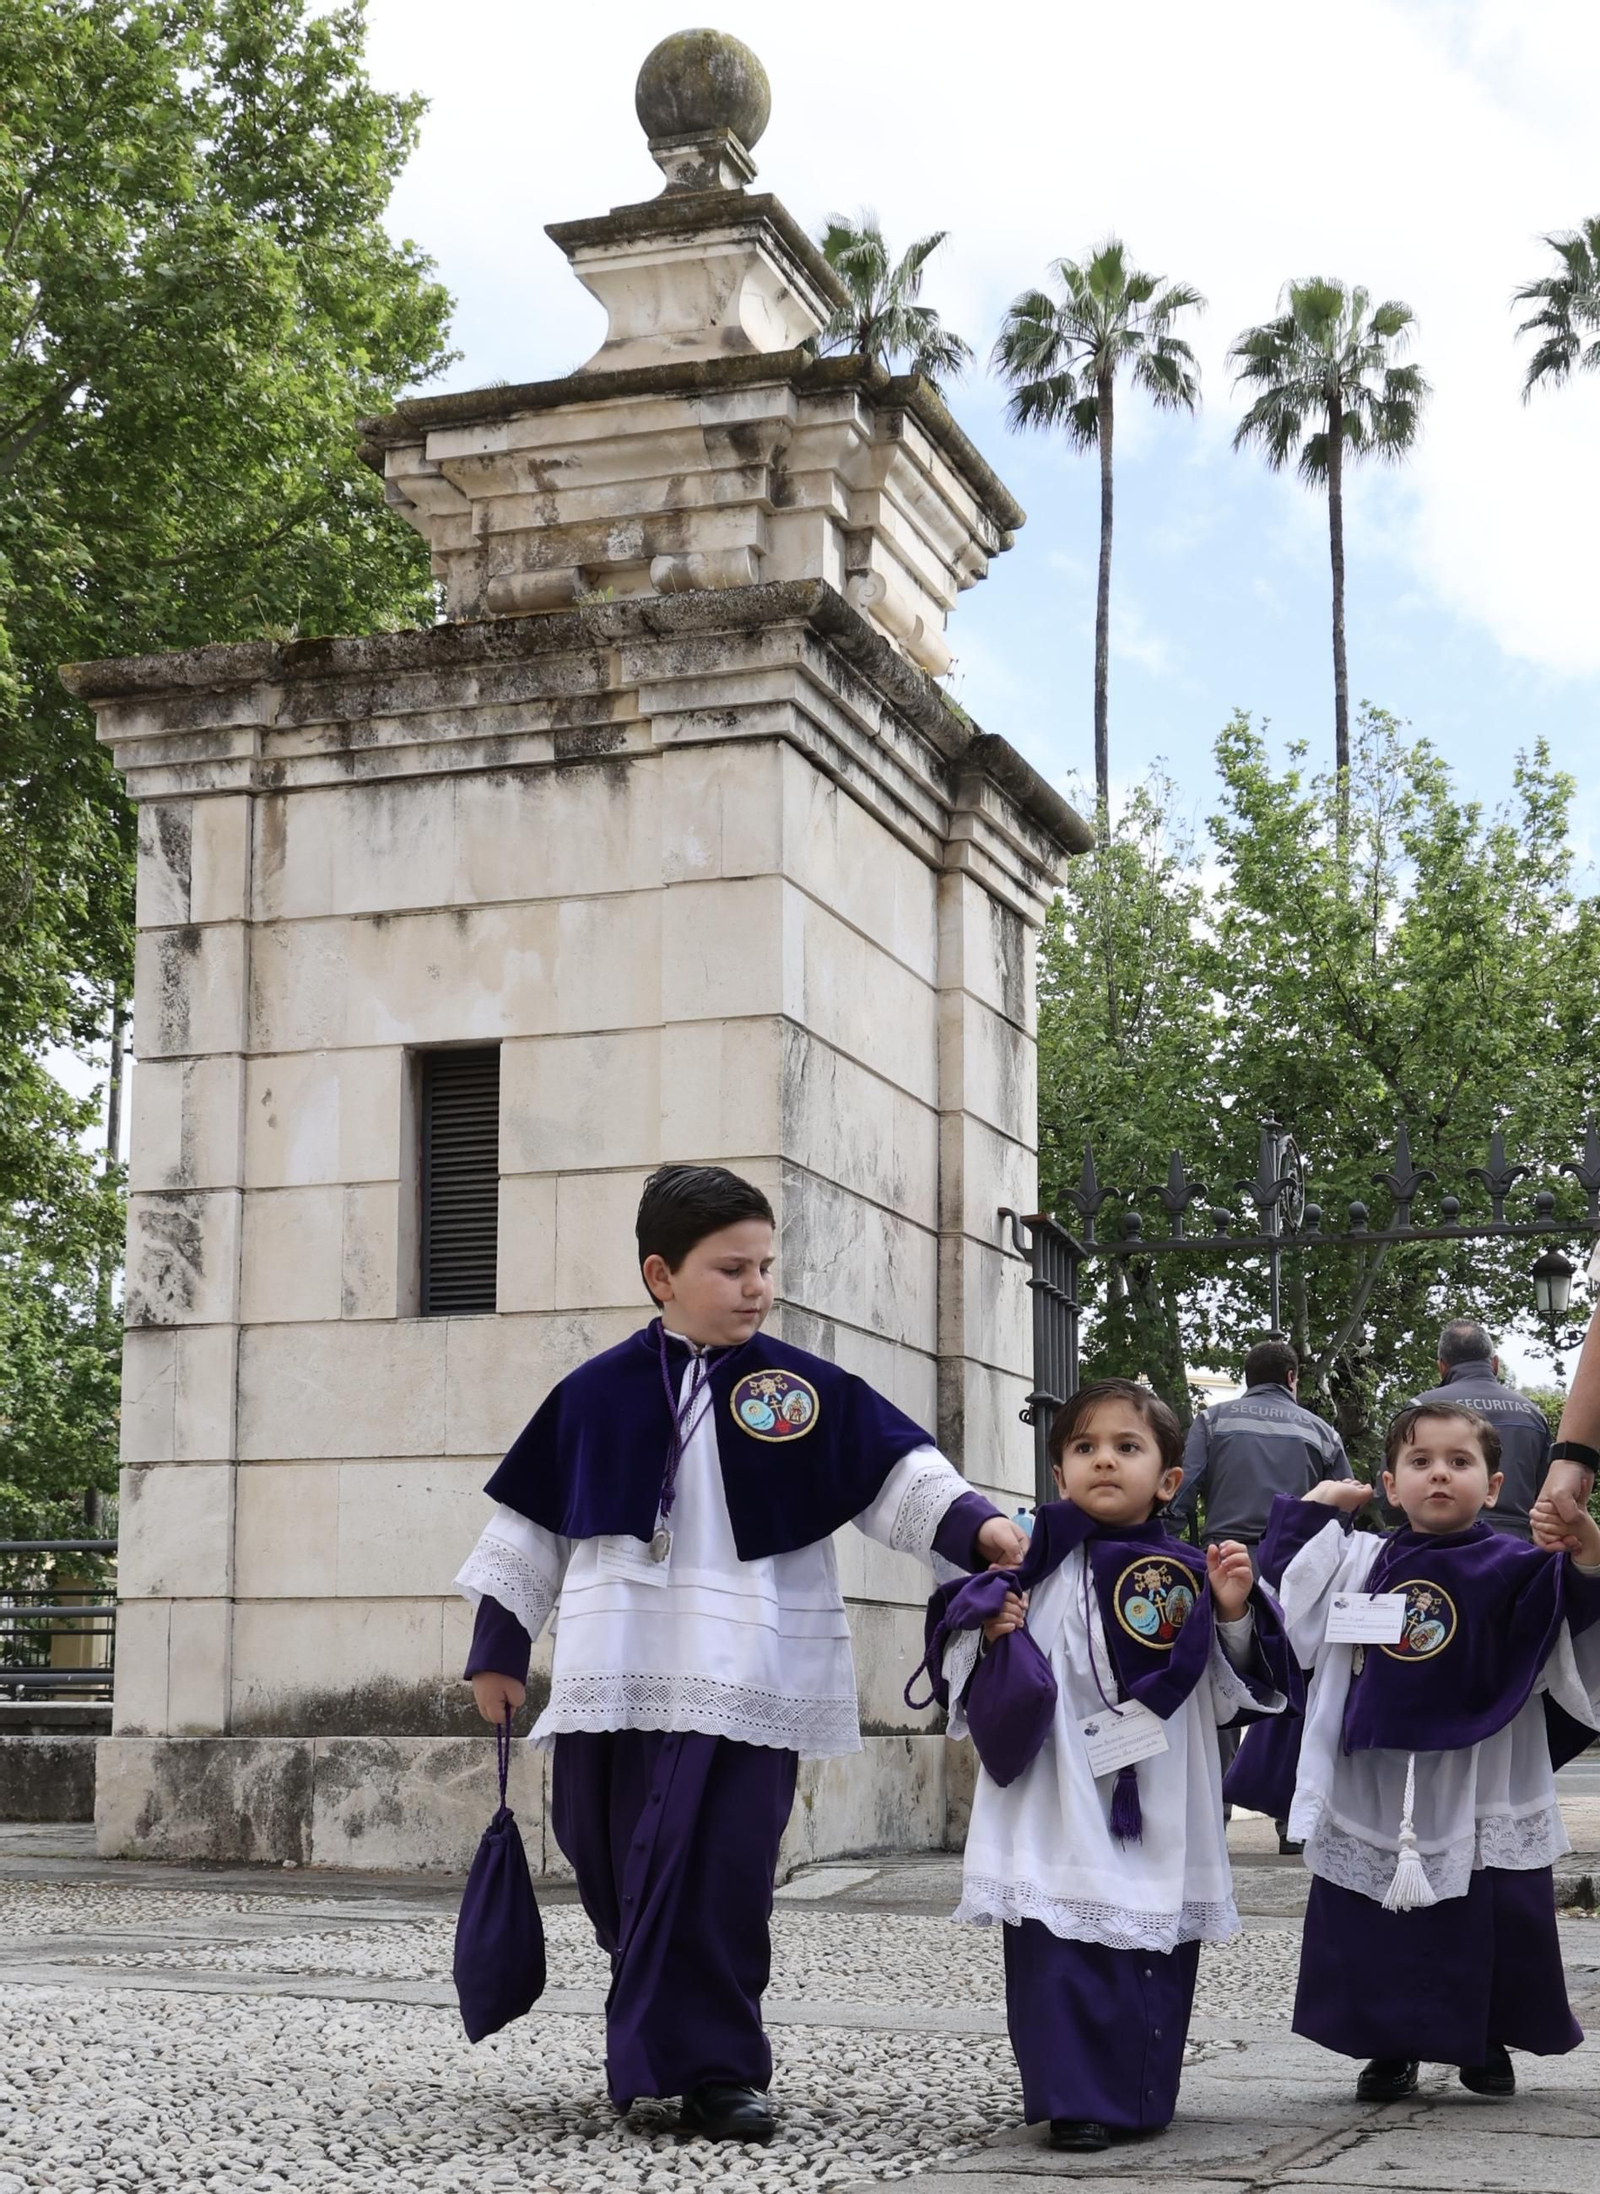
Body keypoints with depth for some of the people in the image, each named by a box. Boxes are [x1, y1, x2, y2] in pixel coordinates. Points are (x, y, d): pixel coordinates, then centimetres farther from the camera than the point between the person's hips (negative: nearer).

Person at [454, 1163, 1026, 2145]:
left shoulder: (808, 1390, 2)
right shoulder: (595, 1394, 6)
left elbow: (899, 1471, 1)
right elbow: (532, 1523, 13)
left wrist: (974, 1522, -17)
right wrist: (500, 1647, 14)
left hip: (746, 1689, -1)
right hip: (614, 1683, 2)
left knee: (721, 1877, -5)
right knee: (616, 1871, 8)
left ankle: (712, 2069, 8)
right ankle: (658, 2046, 29)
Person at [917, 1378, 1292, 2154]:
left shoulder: (1186, 1574, 5)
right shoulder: (1036, 1564, -2)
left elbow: (1229, 1693, 8)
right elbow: (963, 1673, 2)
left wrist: (1234, 1616, -7)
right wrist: (988, 1631, -18)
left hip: (1161, 1808, 3)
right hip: (1061, 1806, -2)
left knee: (1156, 1959, 10)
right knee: (1060, 1952, -4)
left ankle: (1137, 2096, 25)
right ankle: (1074, 2098, 7)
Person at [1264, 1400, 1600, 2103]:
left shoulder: (1514, 1568, -4)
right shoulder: (1362, 1562, 6)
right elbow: (1287, 1584, 16)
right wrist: (1313, 1509, 8)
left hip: (1481, 1787, -2)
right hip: (1375, 1785, 2)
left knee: (1491, 1922, 7)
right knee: (1371, 1927, 6)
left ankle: (1487, 2045, 29)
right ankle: (1391, 2048, 23)